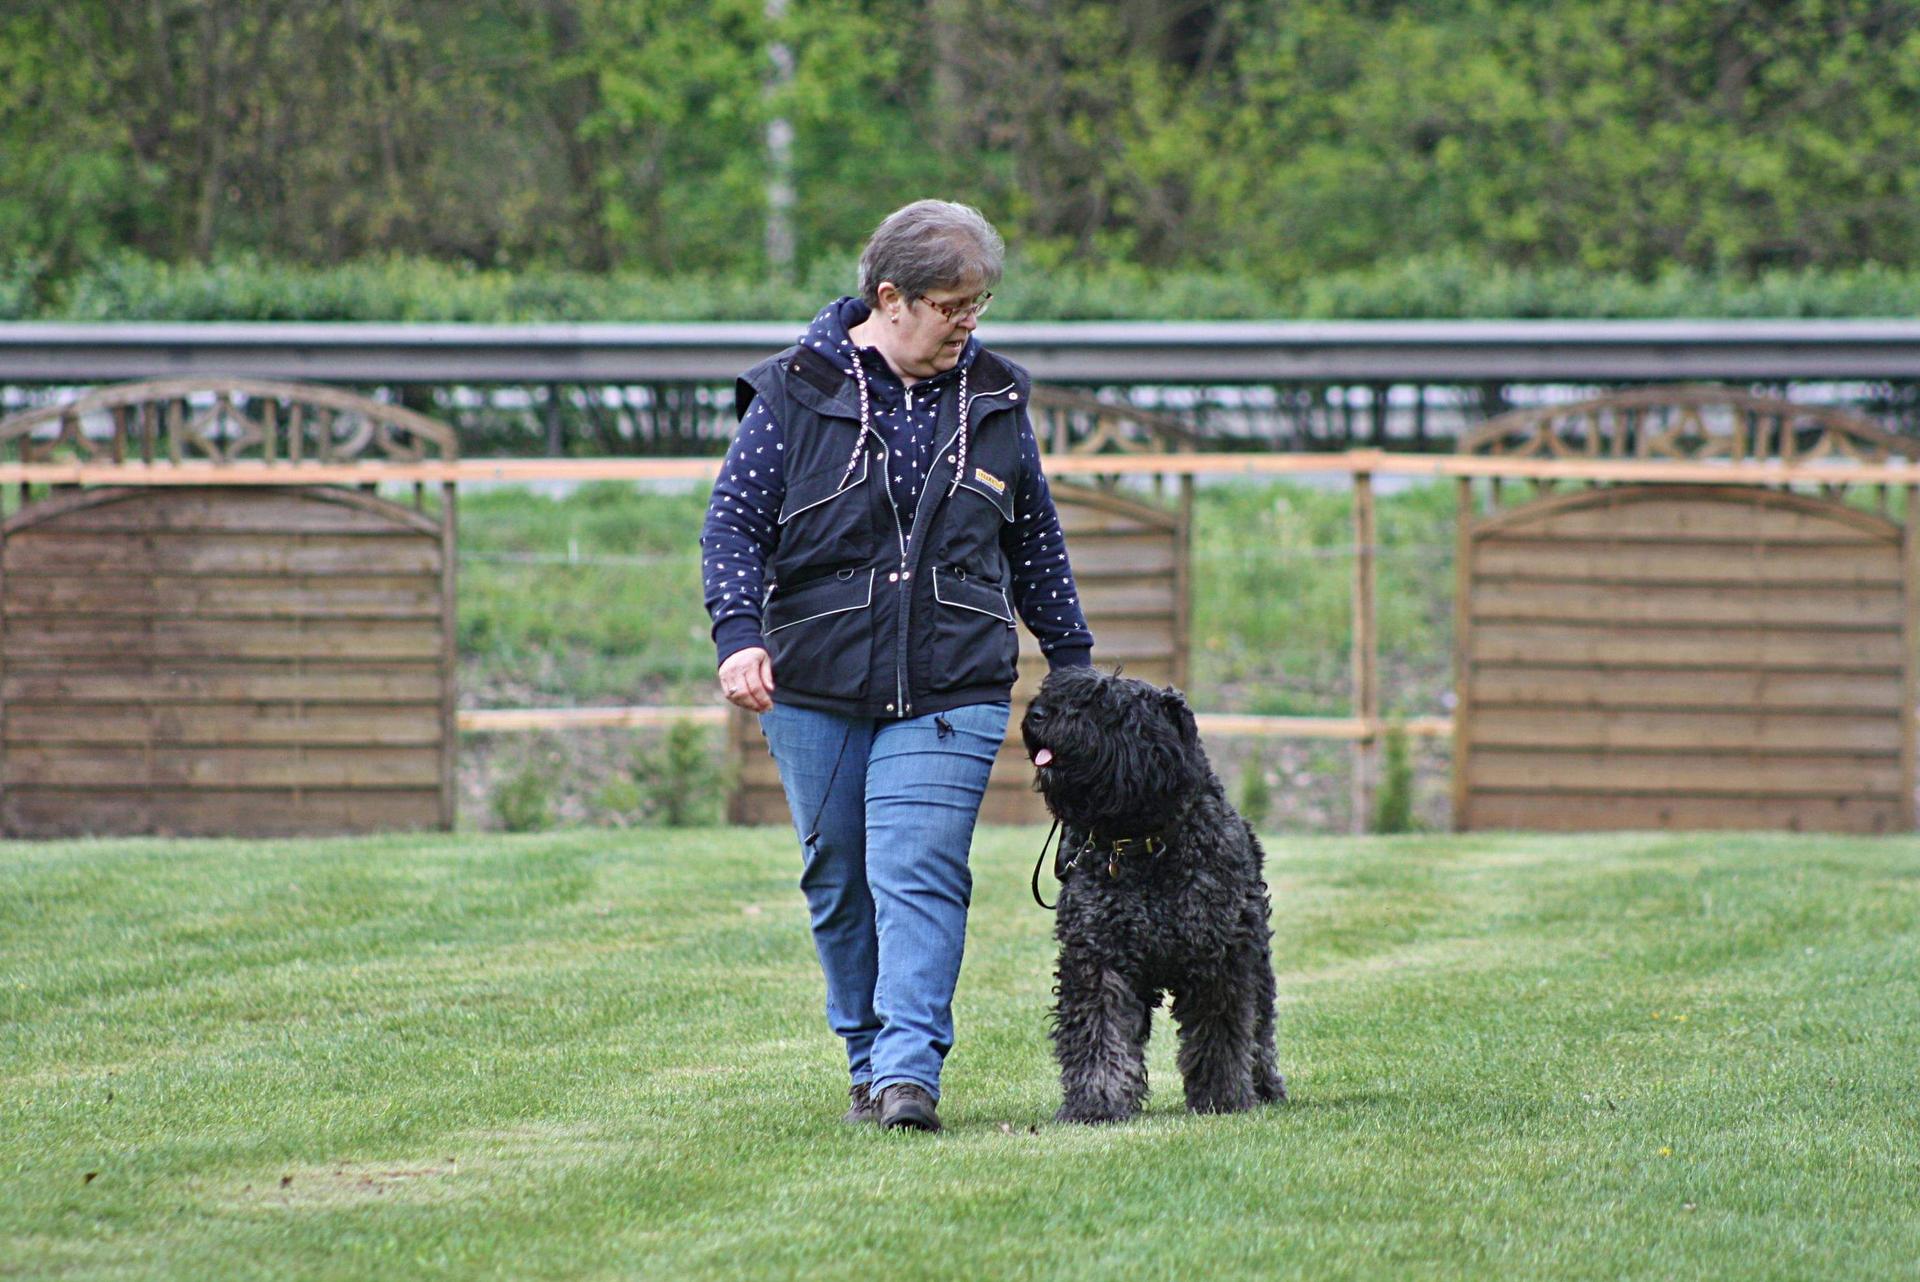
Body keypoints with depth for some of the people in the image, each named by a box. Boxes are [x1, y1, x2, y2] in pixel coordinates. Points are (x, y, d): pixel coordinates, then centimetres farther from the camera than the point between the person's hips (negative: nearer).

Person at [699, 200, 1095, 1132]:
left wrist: (1073, 663, 22)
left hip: (950, 695, 0)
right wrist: (739, 634, -18)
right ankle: (867, 1062, 22)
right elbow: (734, 523, -3)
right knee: (839, 885, 8)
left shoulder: (993, 400, 9)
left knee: (918, 875, -14)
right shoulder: (795, 392, -1)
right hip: (814, 689, 0)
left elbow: (1036, 542, 19)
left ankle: (910, 1072, -20)